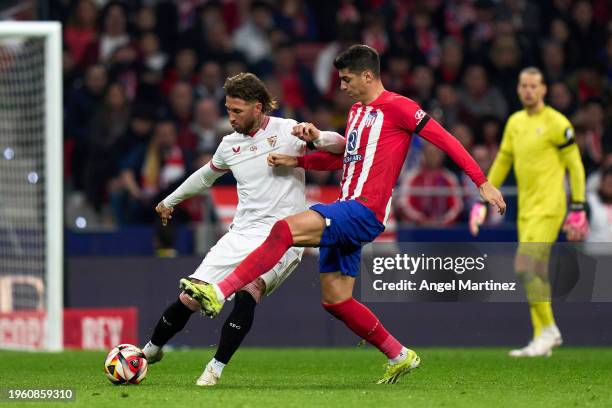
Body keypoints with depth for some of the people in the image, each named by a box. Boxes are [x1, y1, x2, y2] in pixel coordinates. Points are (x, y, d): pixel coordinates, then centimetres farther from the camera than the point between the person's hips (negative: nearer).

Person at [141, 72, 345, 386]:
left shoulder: (286, 131, -6)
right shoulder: (230, 145, 12)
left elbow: (340, 144, -12)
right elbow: (206, 175, 32)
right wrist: (170, 201, 44)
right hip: (240, 235, 5)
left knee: (249, 290, -32)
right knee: (190, 298, -3)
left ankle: (216, 368, -24)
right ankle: (150, 351, 22)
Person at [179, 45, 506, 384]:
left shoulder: (397, 107, -6)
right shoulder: (357, 111, 21)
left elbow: (445, 140, -7)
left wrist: (482, 182, -11)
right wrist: (296, 161, 19)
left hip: (365, 210, -10)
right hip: (346, 209, 10)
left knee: (285, 229, -25)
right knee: (335, 300, 8)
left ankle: (219, 293, -31)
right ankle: (399, 356, 19)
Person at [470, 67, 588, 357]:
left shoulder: (556, 123, -8)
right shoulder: (515, 122, 13)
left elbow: (574, 165, -6)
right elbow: (502, 162, 21)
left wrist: (578, 208, -9)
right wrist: (483, 200, 16)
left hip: (549, 207, -7)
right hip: (526, 208, 7)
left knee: (524, 266, -16)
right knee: (536, 273, 7)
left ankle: (547, 329, -4)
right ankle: (544, 336, 13)